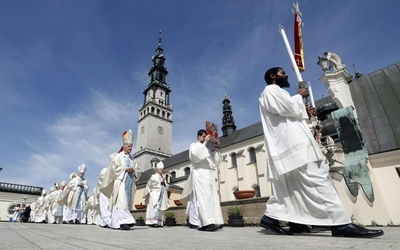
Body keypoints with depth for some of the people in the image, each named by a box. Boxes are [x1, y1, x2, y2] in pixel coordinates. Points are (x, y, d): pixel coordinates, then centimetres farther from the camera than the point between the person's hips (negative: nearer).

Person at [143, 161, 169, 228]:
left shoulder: (163, 177, 20)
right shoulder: (154, 176, 2)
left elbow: (166, 186, 18)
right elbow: (153, 184, -11)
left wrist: (164, 182, -1)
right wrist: (160, 182, -8)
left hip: (161, 195, 7)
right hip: (155, 194, -6)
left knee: (160, 208, 2)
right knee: (155, 207, -15)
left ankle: (159, 222, 4)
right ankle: (152, 222, -14)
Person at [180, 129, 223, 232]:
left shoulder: (207, 149, 27)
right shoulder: (193, 145, 10)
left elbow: (215, 162, 19)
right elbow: (196, 155, -13)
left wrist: (217, 148, 10)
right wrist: (205, 142, -10)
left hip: (209, 174, 7)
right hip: (200, 174, -7)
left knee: (212, 197, -2)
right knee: (204, 197, -19)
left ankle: (203, 224, -1)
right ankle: (208, 222, -25)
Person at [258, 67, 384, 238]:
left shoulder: (274, 93, 32)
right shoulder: (271, 90, 0)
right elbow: (290, 107, -14)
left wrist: (305, 112, 15)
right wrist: (299, 96, 4)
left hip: (287, 144, 11)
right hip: (291, 143, -11)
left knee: (290, 186, 8)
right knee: (318, 180, -13)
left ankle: (270, 217, 9)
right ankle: (340, 223, -12)